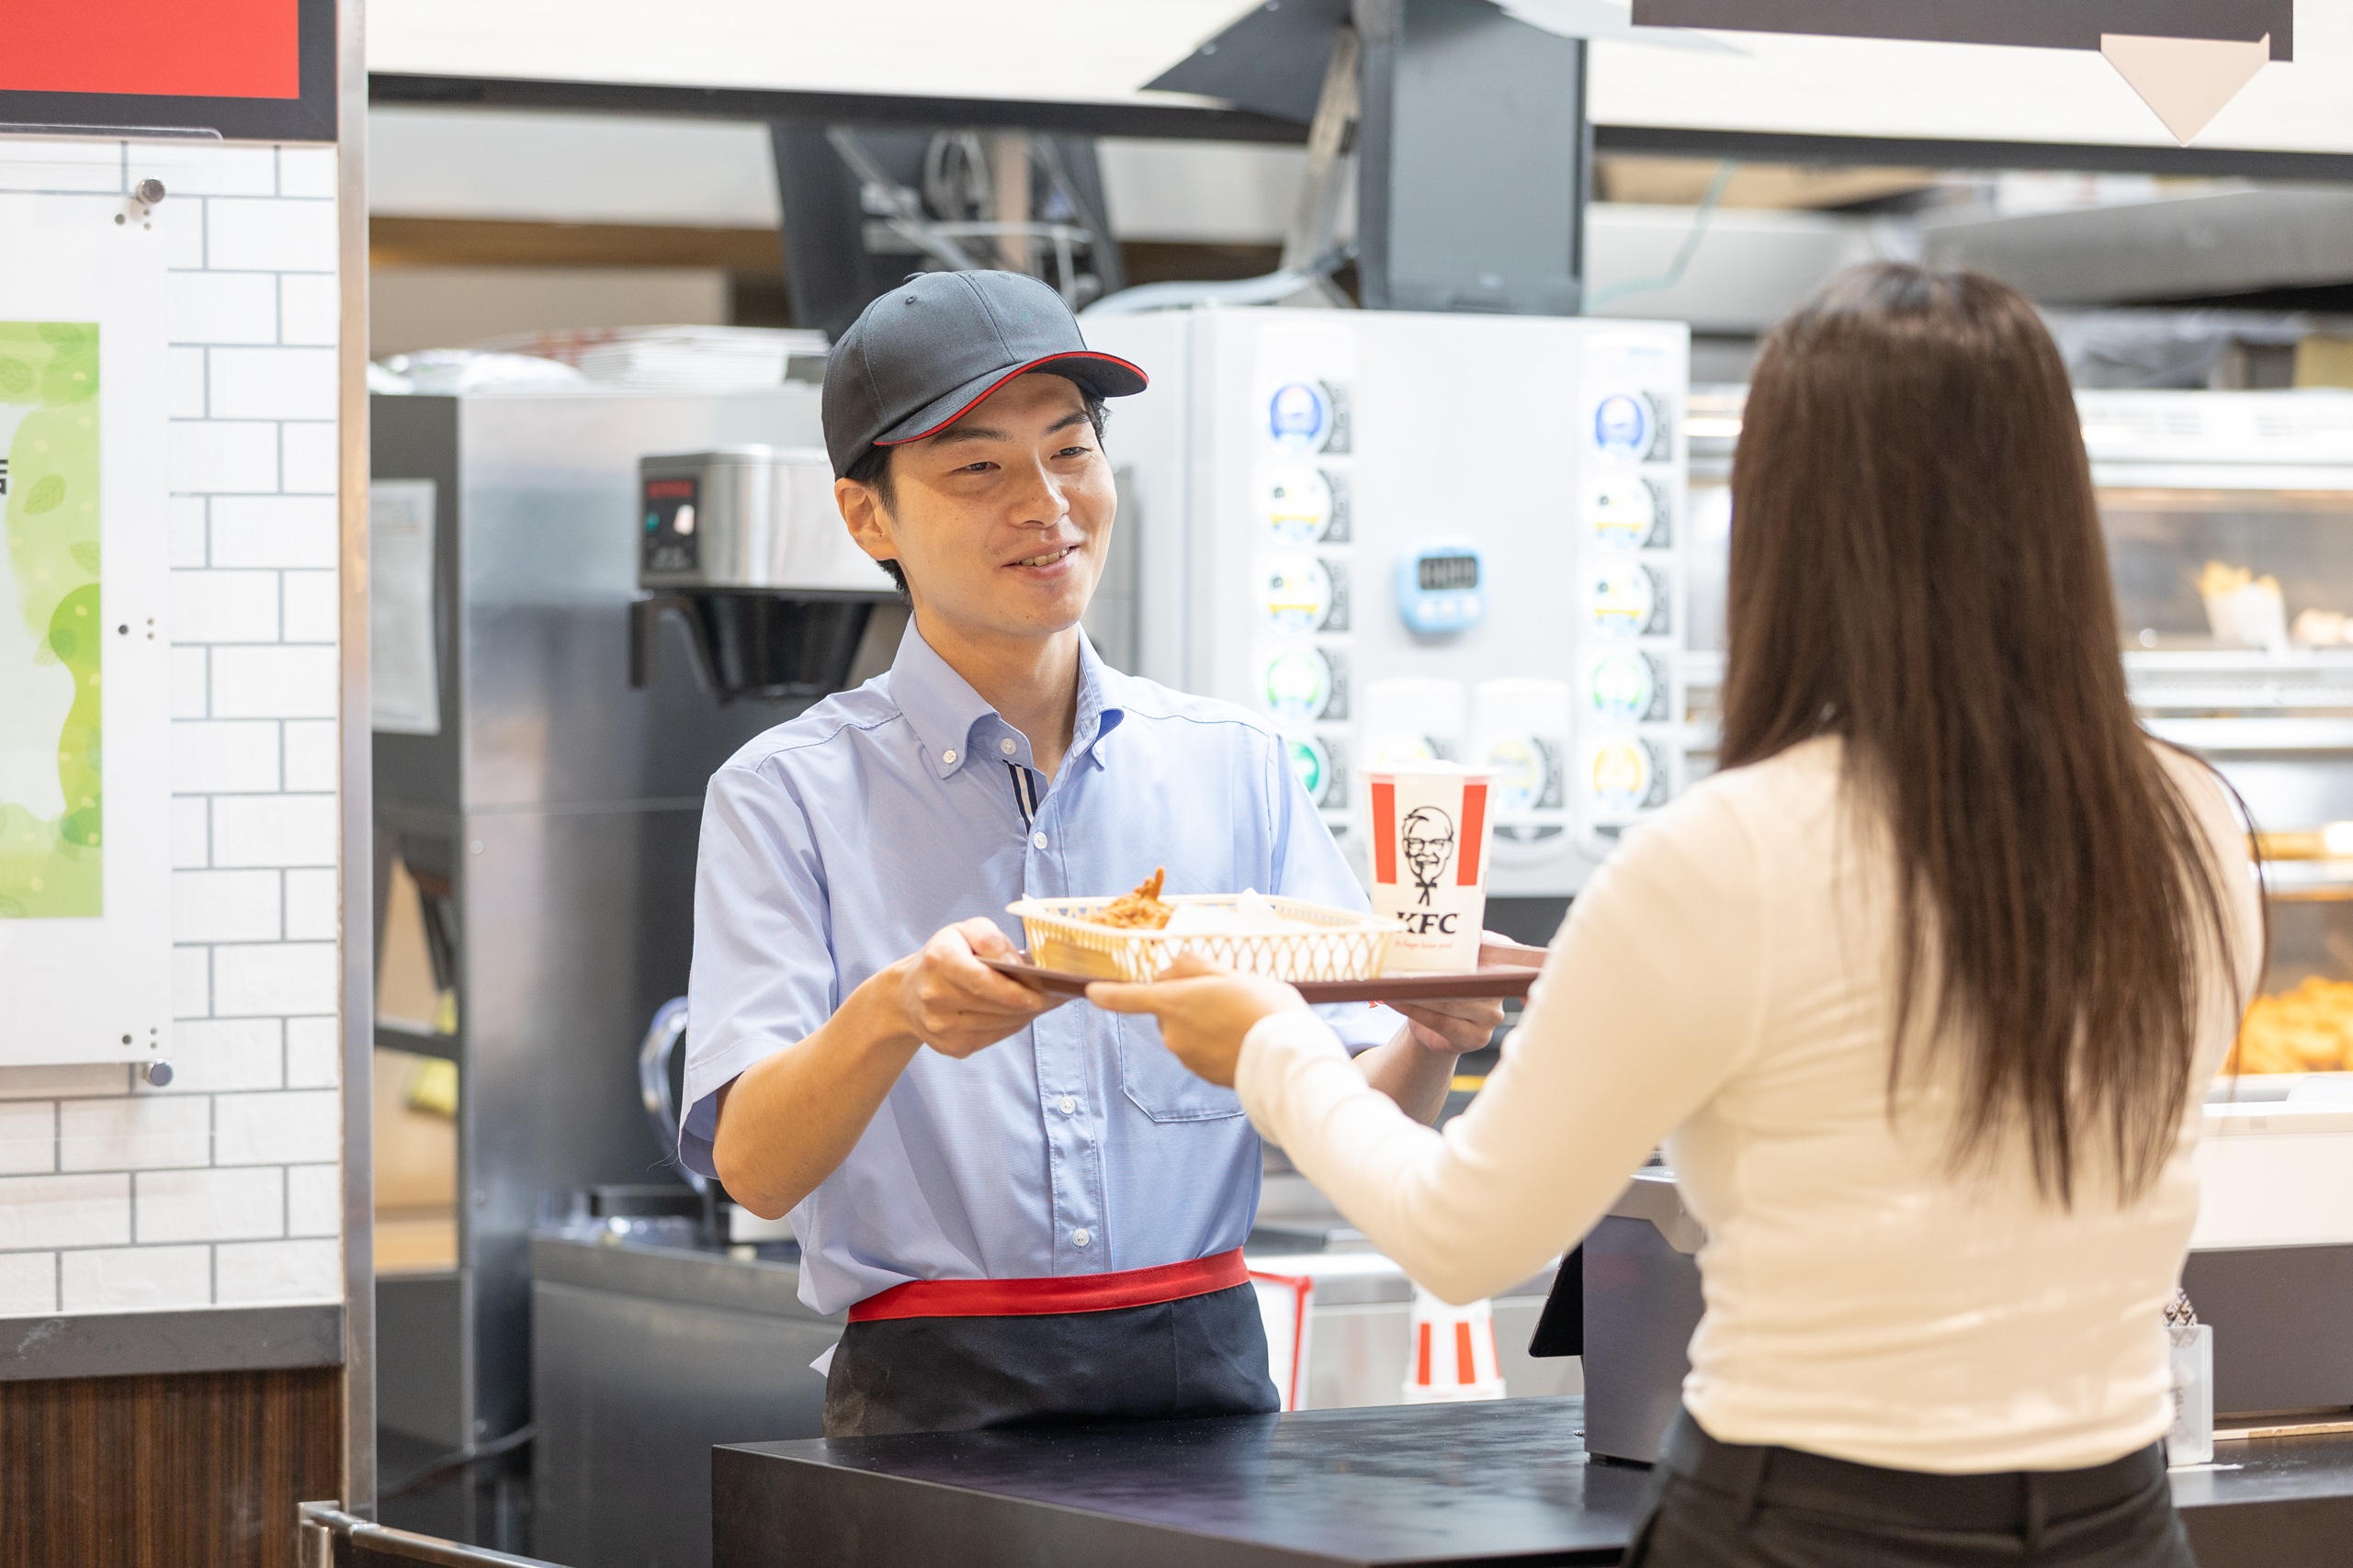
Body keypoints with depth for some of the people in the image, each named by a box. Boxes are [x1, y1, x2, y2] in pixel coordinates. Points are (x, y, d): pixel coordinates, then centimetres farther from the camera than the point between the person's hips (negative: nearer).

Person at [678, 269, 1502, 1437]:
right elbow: (754, 1167, -7)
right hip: (936, 1404, -3)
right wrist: (892, 1015, -27)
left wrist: (1427, 1042, -12)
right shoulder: (791, 794, 4)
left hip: (1204, 1374, 3)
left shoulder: (1231, 768, 13)